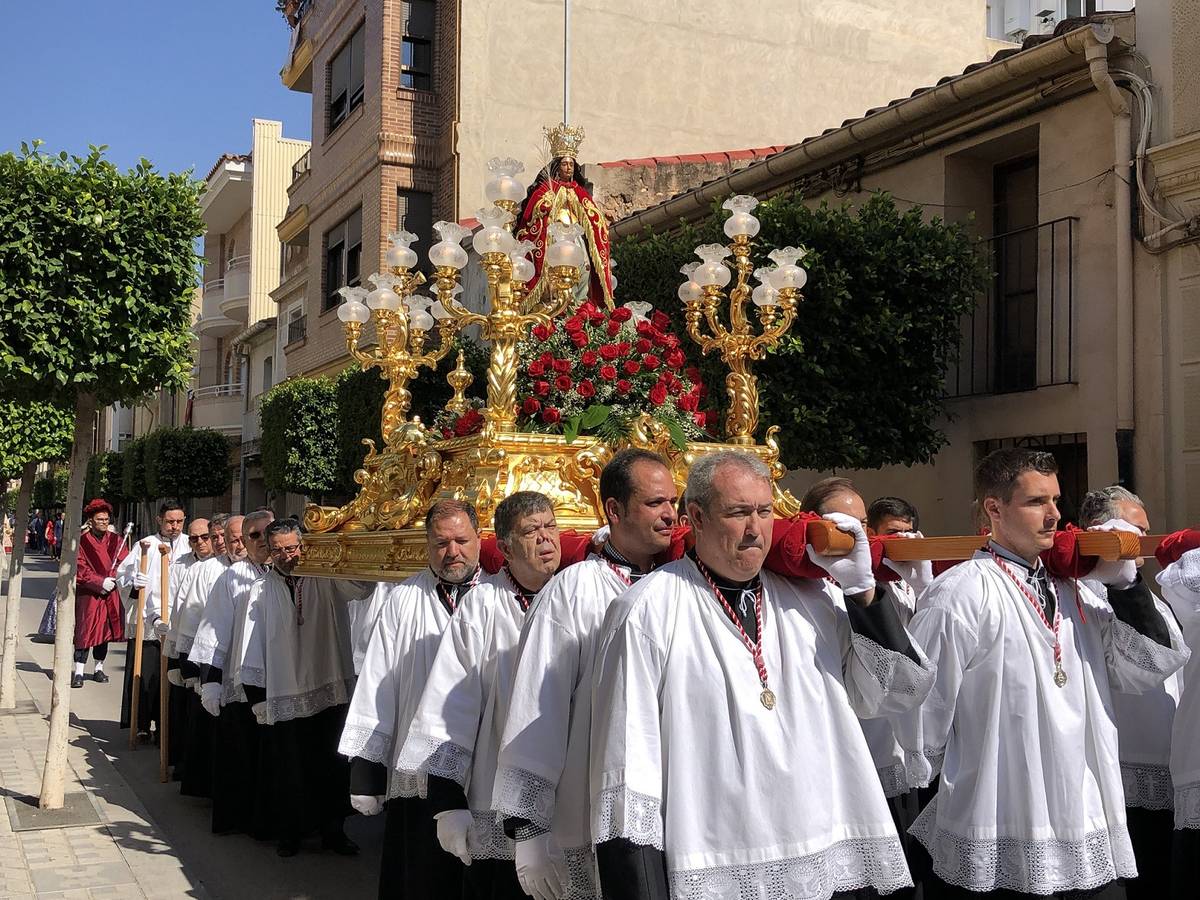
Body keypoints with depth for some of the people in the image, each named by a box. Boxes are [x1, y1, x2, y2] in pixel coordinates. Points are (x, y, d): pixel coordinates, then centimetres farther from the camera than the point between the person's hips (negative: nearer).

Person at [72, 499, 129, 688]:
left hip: (110, 594, 4)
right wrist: (100, 582, -16)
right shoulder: (82, 541, -4)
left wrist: (112, 579, -15)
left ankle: (99, 669, 22)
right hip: (87, 594, -4)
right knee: (85, 631, -6)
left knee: (105, 630, 11)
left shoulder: (116, 540, 7)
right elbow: (80, 569, -8)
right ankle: (79, 672, -3)